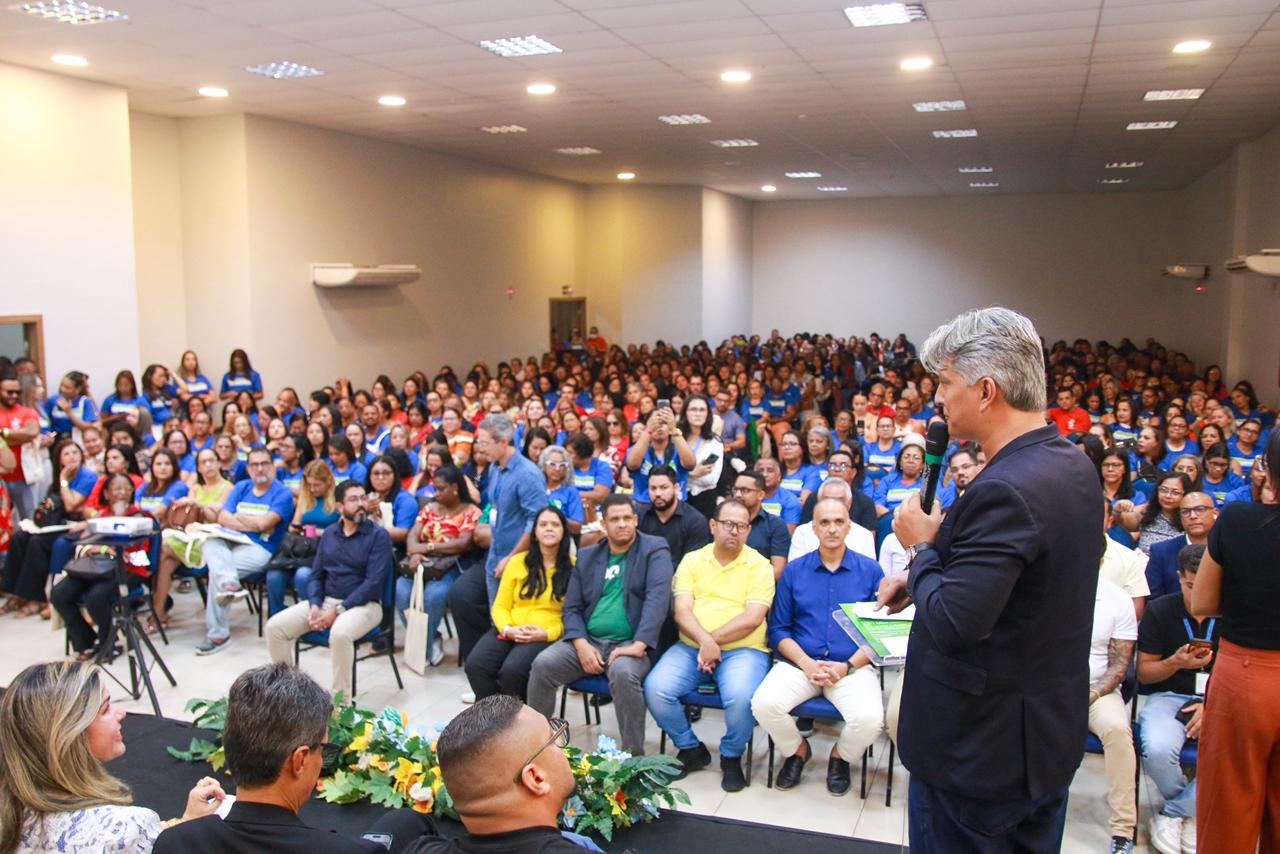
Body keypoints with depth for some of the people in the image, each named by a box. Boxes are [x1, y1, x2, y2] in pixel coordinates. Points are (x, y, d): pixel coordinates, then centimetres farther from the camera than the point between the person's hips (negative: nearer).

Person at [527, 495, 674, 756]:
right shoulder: (587, 556, 15)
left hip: (629, 643, -4)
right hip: (589, 640, 4)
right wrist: (581, 645, -8)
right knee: (542, 665, -20)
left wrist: (639, 645, -26)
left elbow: (657, 598, -14)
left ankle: (633, 754, -18)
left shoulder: (655, 550, 1)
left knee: (623, 673, -36)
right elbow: (571, 607, 12)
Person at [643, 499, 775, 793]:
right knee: (655, 688, -22)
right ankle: (690, 749, 7)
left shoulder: (759, 565, 3)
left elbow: (752, 618, -8)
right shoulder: (692, 561, 11)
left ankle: (731, 756, 2)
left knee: (741, 697, -32)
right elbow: (682, 611, -1)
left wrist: (712, 641, -14)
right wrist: (704, 640, -19)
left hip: (742, 649, -3)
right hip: (691, 646, 3)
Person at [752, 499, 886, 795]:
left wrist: (848, 666, -11)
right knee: (764, 704, -26)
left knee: (869, 718, -29)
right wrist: (807, 664, -10)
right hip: (800, 663, 1)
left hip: (852, 666, -1)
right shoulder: (793, 570, 7)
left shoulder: (870, 570, 4)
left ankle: (840, 756, 9)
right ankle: (796, 750, 9)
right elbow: (778, 629, 6)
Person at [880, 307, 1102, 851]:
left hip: (980, 751, -9)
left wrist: (921, 549, -14)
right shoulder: (1075, 467, 2)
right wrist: (926, 574, 5)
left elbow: (953, 624, -30)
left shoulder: (1005, 490, -28)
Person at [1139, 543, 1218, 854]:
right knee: (1157, 750, -33)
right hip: (1169, 697, -1)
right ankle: (1191, 810, 4)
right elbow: (1143, 673, 3)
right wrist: (1175, 662, -17)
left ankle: (1172, 813, -6)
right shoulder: (1159, 611, 0)